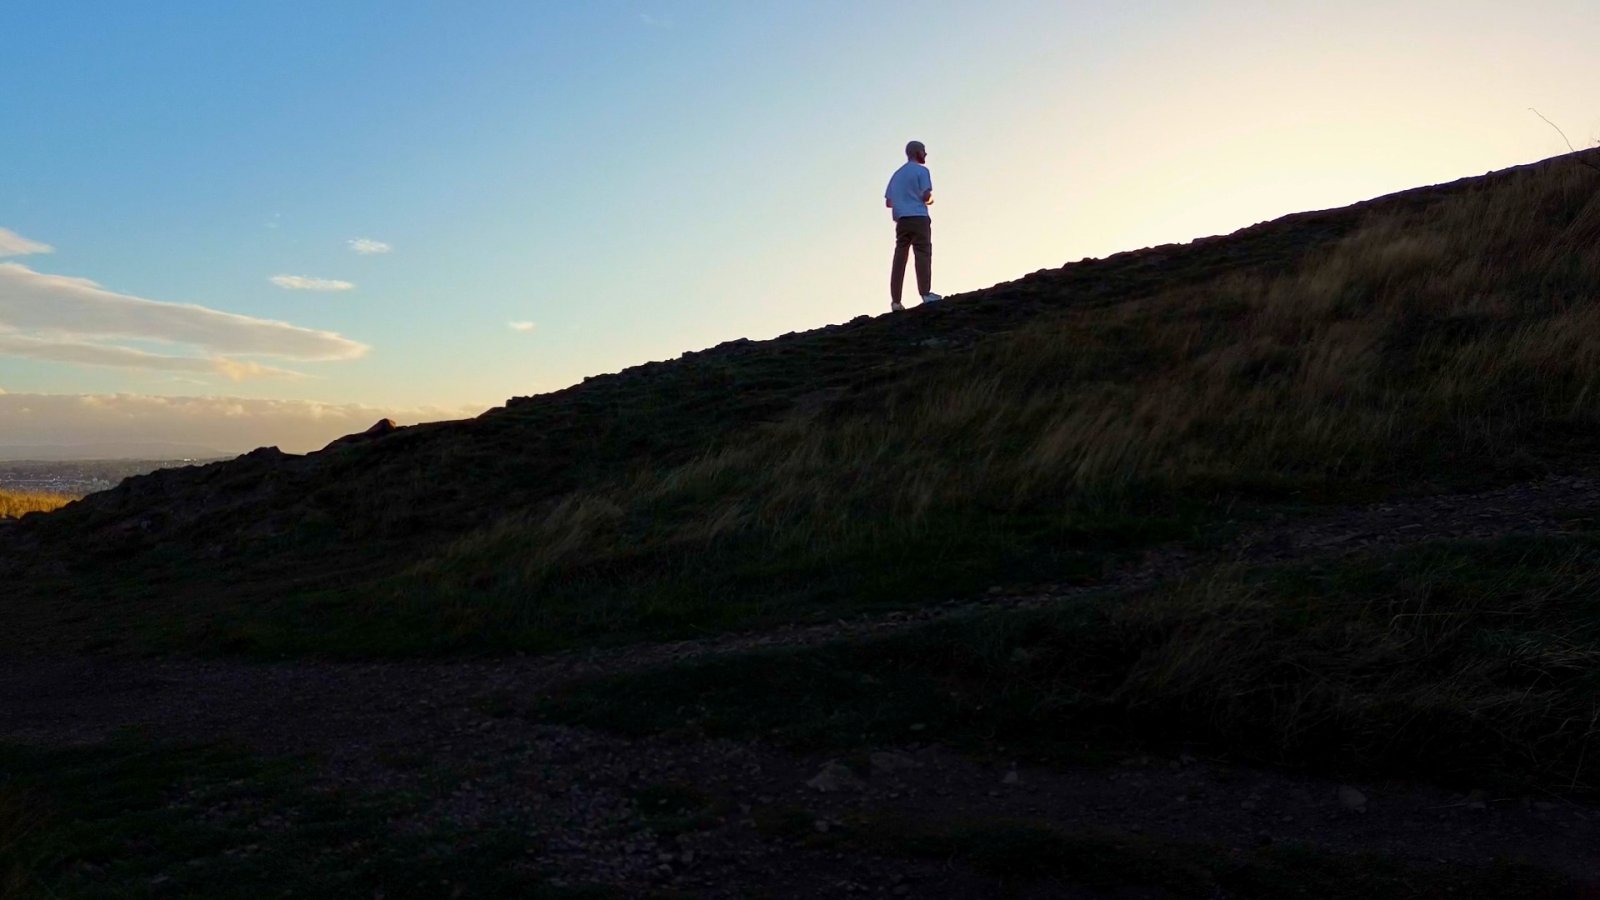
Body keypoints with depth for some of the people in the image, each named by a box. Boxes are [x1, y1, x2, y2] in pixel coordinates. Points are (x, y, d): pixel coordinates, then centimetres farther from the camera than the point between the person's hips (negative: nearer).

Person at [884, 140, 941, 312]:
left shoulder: (897, 174, 23)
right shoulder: (921, 170, 3)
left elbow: (888, 202, 20)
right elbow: (926, 196, -8)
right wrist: (930, 200, 13)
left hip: (901, 220, 6)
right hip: (918, 217, -6)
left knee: (899, 258, 0)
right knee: (923, 254, -9)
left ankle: (895, 300, -4)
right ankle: (925, 293, -19)